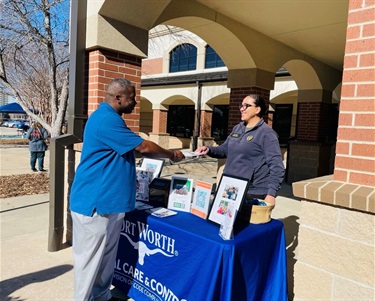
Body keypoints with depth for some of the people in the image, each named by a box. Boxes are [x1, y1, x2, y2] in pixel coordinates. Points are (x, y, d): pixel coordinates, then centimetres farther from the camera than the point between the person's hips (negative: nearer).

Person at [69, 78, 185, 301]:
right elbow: (143, 147, -18)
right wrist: (171, 154, -3)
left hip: (108, 200, 10)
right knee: (90, 258, 4)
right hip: (95, 202, -10)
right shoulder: (106, 119, -20)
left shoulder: (109, 118, 15)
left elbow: (132, 149, 20)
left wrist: (165, 155, 14)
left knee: (106, 256, 19)